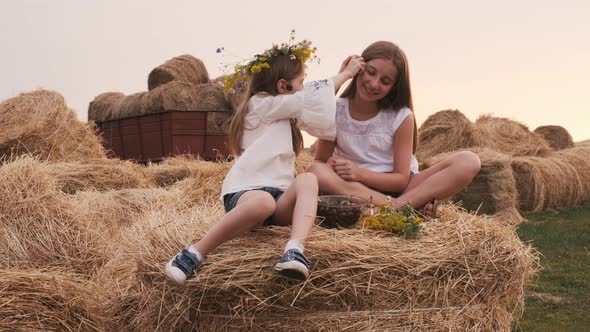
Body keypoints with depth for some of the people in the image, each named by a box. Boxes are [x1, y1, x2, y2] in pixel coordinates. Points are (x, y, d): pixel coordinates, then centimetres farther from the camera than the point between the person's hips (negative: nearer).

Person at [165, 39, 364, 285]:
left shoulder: (285, 114, 27)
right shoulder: (260, 104, 1)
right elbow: (310, 99, -3)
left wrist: (343, 77, 26)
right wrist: (346, 74, 8)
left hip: (279, 196, 7)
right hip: (245, 194, -7)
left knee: (308, 179, -26)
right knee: (263, 202, -42)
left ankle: (295, 250, -48)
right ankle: (195, 254, -30)